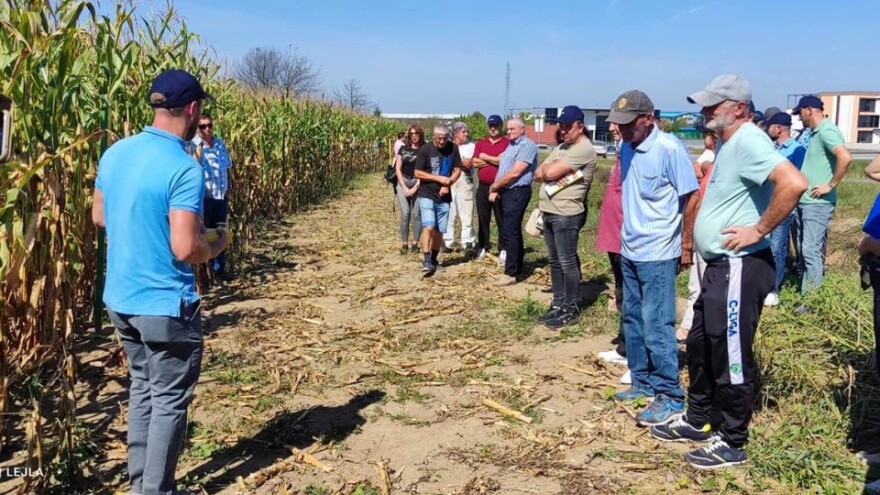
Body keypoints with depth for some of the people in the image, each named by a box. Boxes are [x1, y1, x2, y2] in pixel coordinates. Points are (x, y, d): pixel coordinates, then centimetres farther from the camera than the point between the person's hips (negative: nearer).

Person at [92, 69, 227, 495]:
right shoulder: (184, 169, -22)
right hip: (165, 305, -8)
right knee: (170, 401, 7)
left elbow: (99, 216, 13)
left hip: (119, 299, 8)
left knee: (142, 388, 21)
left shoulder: (114, 153, 2)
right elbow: (185, 249, -25)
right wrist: (217, 246, -5)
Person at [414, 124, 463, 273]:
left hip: (444, 196, 4)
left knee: (440, 230, 8)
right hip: (427, 195, -4)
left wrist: (448, 184, -10)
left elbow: (457, 170, 6)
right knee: (429, 227, -17)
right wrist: (439, 178, -15)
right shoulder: (425, 150, -9)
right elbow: (418, 173, -8)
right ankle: (426, 261, -15)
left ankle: (434, 259, 22)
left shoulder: (453, 148, -1)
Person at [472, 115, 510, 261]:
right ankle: (482, 247, 19)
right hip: (483, 186, 4)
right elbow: (475, 162, 0)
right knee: (482, 218, 10)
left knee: (501, 219, 0)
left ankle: (503, 249, 6)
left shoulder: (507, 143, -2)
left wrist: (486, 158, -5)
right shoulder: (481, 143, 11)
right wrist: (495, 160, -8)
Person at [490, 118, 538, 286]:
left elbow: (515, 173, -19)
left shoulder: (527, 145, -13)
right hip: (506, 192, 10)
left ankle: (511, 273, -7)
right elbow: (502, 169, 17)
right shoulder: (511, 146, 18)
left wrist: (494, 186, -8)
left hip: (517, 192, -10)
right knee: (513, 231, 13)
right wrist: (495, 189, 2)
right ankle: (516, 267, 20)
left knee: (509, 233, -11)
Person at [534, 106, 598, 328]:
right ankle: (558, 304, 23)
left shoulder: (584, 149, -13)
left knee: (567, 263, -2)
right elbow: (538, 174, 12)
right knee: (554, 261, 14)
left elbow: (550, 172, -20)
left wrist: (547, 168, 1)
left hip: (566, 215, -9)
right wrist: (551, 173, -8)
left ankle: (571, 309, 7)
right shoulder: (560, 148, 18)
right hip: (549, 213, 9)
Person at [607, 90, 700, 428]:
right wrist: (626, 233, 13)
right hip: (629, 251, 8)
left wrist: (686, 246, -10)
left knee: (656, 326, -5)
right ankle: (642, 382, 29)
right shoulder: (627, 149, 5)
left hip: (657, 254, -8)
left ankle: (670, 398, 6)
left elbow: (691, 198, -12)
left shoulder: (670, 149, -16)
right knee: (633, 320, 15)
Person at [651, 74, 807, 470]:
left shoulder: (748, 140, -18)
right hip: (720, 264, 11)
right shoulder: (728, 143, 14)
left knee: (730, 355, 0)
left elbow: (794, 183, -32)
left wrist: (760, 229, -23)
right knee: (700, 346, 19)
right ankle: (698, 420, 34)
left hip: (740, 267, -11)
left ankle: (731, 443, 14)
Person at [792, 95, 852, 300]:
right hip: (804, 201, 10)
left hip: (817, 203, -10)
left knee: (811, 251, -7)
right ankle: (806, 294, 23)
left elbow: (846, 158, -29)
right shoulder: (815, 133, 15)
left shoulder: (826, 131, -15)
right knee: (805, 250, 14)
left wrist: (831, 186, -21)